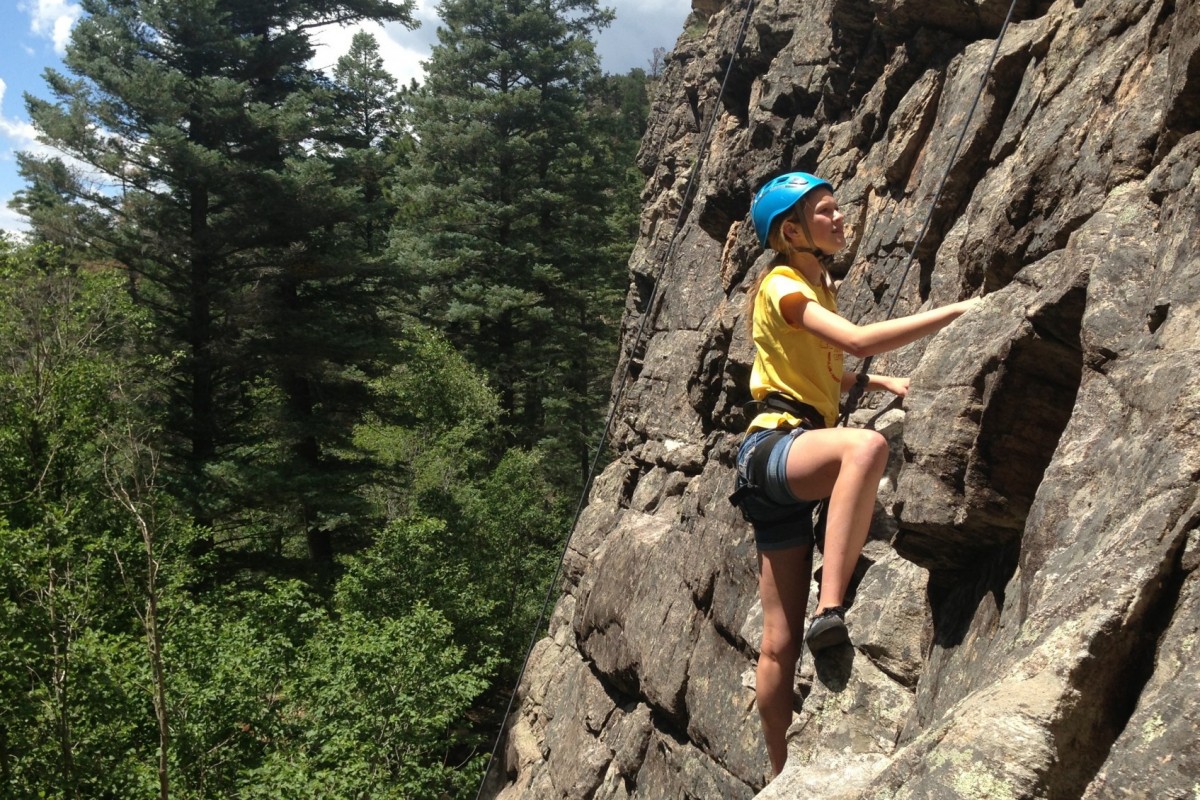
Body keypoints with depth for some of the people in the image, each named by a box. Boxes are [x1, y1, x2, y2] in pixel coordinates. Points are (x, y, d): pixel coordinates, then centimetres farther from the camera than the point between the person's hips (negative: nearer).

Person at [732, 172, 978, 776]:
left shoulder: (817, 283, 20)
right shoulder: (782, 286, -7)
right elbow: (858, 341, -24)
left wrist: (882, 382, 14)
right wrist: (956, 311, -23)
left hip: (795, 464, 8)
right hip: (773, 445, -8)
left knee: (781, 643, 9)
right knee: (867, 445, -41)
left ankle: (784, 775, 17)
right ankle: (830, 610, -43)